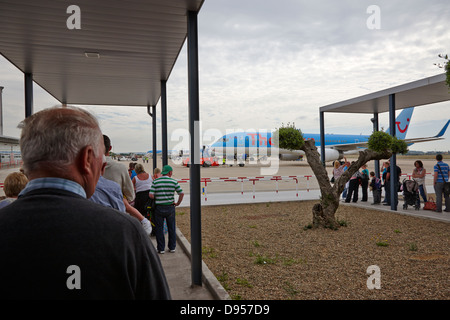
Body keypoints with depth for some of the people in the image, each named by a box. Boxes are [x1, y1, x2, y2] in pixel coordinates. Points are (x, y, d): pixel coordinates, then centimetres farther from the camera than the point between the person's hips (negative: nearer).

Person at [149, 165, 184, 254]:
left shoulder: (155, 182, -3)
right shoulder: (174, 181, -3)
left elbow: (151, 195, -10)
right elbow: (181, 194, -5)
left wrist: (157, 199, 8)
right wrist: (177, 203, 7)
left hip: (159, 207, -1)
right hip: (170, 207, 1)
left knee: (159, 228, 9)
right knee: (171, 228, 13)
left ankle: (161, 248, 14)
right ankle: (172, 247, 20)